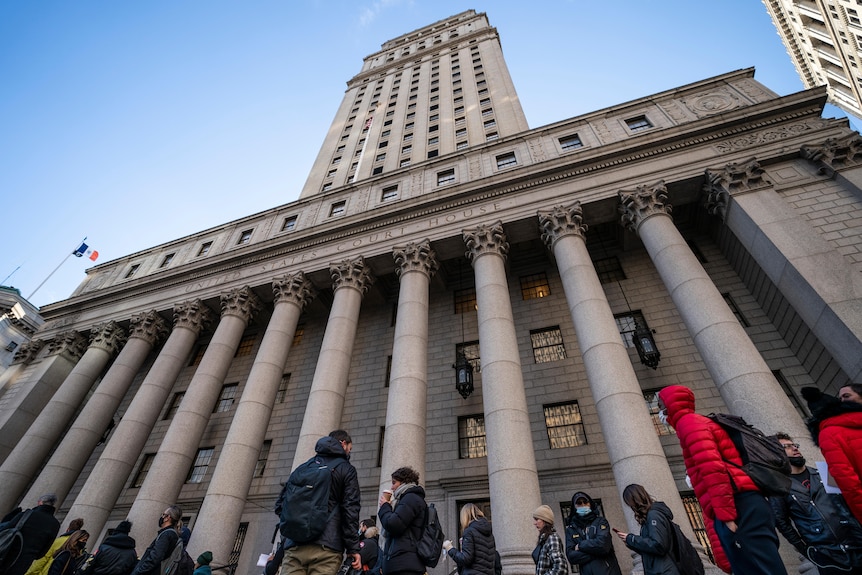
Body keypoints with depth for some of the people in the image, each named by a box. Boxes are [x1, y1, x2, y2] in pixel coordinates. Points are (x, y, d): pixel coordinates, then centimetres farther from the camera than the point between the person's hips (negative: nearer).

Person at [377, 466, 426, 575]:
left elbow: (393, 525, -17)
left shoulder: (411, 498, -5)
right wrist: (388, 507, 14)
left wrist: (384, 506, 1)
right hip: (403, 563, 10)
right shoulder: (413, 499, 25)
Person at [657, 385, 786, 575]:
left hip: (737, 509, -10)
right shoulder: (700, 421, 27)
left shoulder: (688, 421, -1)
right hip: (744, 506, 10)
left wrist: (725, 516, -18)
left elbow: (711, 466, -16)